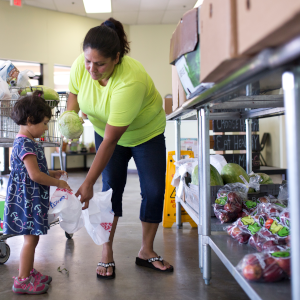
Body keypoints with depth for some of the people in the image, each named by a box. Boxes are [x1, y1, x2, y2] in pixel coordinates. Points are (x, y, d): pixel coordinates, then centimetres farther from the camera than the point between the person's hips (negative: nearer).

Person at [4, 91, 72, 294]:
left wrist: (52, 174, 13)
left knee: (32, 238, 17)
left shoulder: (29, 142, 14)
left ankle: (29, 272, 29)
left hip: (33, 200, 10)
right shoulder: (25, 144, -19)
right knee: (31, 239, -2)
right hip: (27, 199, -10)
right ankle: (22, 281, 7)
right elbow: (35, 175, -24)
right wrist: (58, 183, -14)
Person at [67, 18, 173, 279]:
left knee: (154, 191, -6)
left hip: (147, 133, -3)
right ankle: (107, 253, 5)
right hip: (106, 131, 3)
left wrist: (88, 184, -37)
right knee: (111, 187, -7)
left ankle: (147, 251, 12)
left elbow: (111, 140, -40)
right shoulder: (80, 66, -23)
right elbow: (74, 94, 1)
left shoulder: (131, 80, -40)